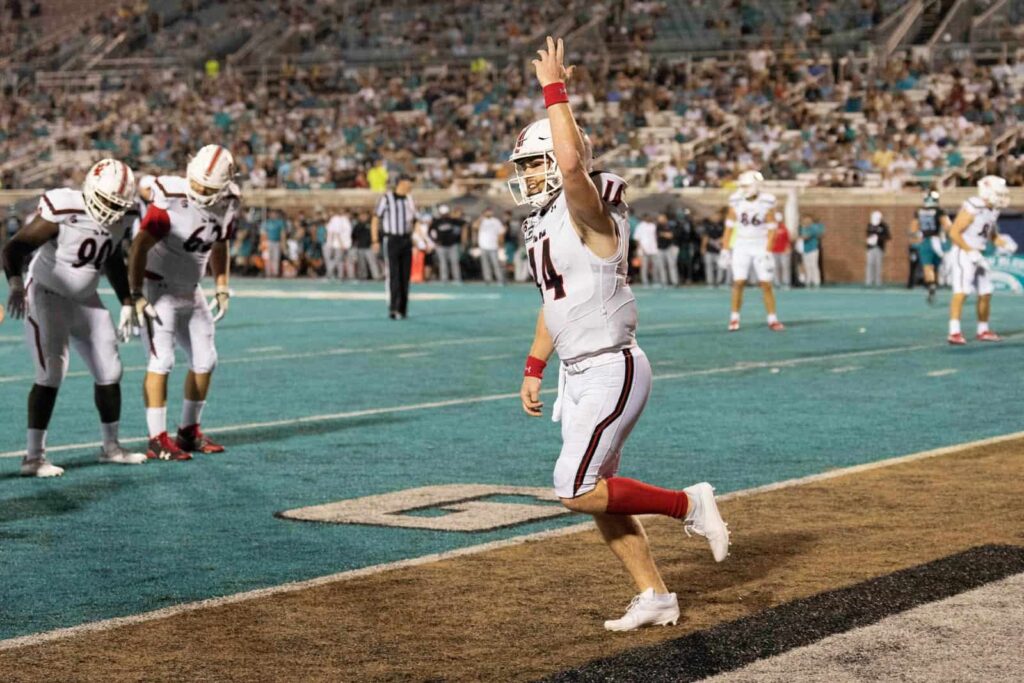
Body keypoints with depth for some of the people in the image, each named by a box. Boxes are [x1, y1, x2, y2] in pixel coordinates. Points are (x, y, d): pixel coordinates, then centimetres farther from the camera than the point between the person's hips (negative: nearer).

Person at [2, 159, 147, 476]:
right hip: (47, 296, -7)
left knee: (109, 372, 8)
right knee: (51, 373, -16)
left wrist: (127, 304, 18)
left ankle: (111, 446, 25)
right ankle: (34, 457, -11)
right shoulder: (62, 213, -25)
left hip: (86, 301, 7)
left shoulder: (119, 221, -3)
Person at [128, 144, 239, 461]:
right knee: (162, 360, -13)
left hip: (190, 292, 7)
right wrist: (136, 295, -24)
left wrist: (222, 289, 11)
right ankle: (157, 440, -8)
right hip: (157, 289, -7)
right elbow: (140, 246, -23)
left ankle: (189, 432, 22)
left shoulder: (227, 206, -4)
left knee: (205, 360, 9)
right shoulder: (171, 202, -25)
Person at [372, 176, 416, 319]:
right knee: (393, 275, -10)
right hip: (391, 240, -5)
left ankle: (402, 309, 12)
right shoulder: (387, 198, -5)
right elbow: (375, 220, -5)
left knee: (405, 275, 5)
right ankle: (393, 309, -13)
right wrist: (375, 241, -11)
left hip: (406, 241, 6)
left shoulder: (409, 201, 12)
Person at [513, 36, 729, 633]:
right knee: (596, 494, 10)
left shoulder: (589, 217, -16)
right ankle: (655, 597, 19)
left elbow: (573, 164, -38)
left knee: (577, 490, -11)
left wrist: (554, 90, -30)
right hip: (578, 375, 9)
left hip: (612, 370, -9)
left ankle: (689, 505, 4)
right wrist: (534, 370, 21)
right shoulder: (544, 225, 11)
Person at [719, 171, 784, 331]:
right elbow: (729, 227, 4)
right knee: (738, 283, -7)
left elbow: (771, 229, -8)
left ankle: (772, 320, 4)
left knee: (766, 284, -4)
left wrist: (767, 252, -14)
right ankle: (734, 318, 4)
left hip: (760, 247, -1)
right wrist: (725, 250, 1)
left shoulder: (766, 202, -10)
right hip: (741, 247, 1)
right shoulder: (736, 201, -4)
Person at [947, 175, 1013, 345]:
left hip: (977, 255, 9)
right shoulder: (971, 209, -20)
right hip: (963, 253, -9)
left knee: (985, 293, 12)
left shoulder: (993, 210, 8)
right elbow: (954, 233, -21)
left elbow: (993, 235, 22)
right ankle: (954, 333, -21)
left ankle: (983, 331, 24)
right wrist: (971, 252, -23)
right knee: (961, 292, -17)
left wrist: (1005, 245, 3)